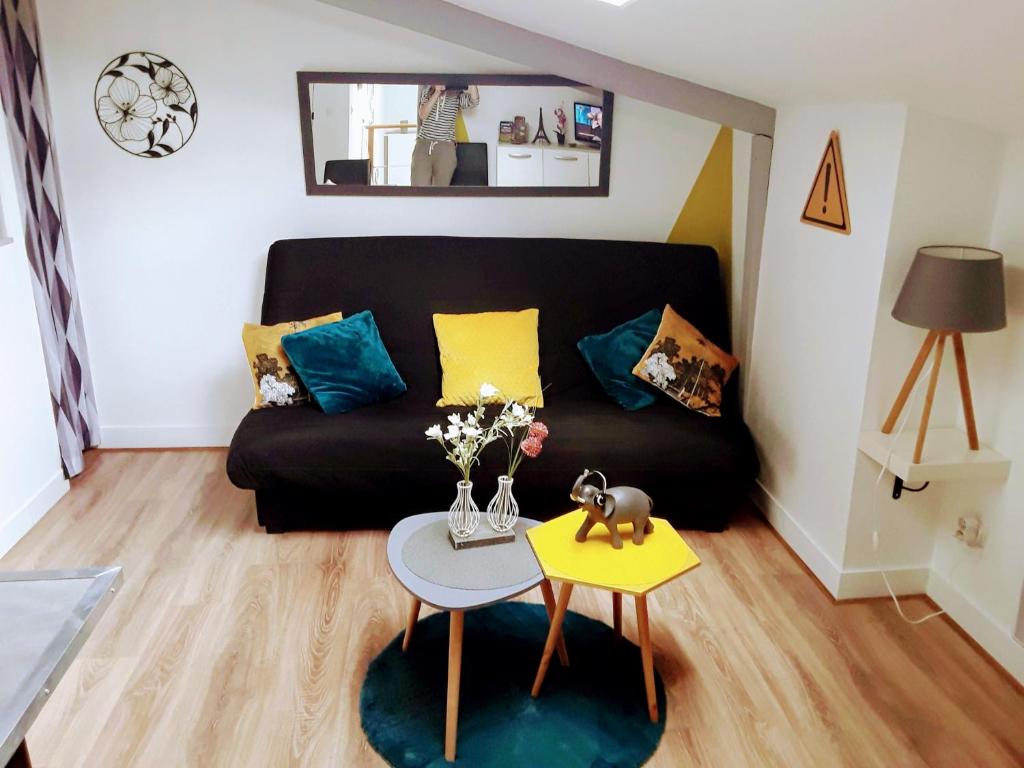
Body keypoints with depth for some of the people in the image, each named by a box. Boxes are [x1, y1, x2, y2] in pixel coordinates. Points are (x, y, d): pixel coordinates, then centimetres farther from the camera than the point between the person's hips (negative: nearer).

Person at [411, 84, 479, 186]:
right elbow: (423, 115, -8)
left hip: (445, 149, -1)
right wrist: (437, 92, -14)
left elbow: (474, 101, -15)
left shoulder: (456, 95, 4)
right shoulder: (426, 91, 8)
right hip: (423, 145, 1)